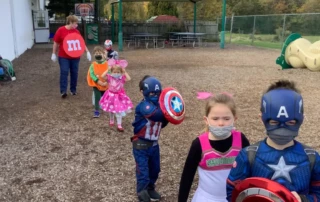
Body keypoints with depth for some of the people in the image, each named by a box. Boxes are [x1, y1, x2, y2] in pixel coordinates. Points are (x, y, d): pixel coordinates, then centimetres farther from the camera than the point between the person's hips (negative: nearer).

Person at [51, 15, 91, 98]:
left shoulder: (76, 31, 3)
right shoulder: (61, 30, -7)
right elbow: (56, 43, -2)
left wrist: (87, 52, 0)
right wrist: (54, 54, -2)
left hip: (75, 57, 4)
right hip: (63, 57, -3)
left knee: (74, 73, 8)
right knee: (64, 72, -7)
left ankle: (73, 89, 21)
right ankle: (63, 91, -5)